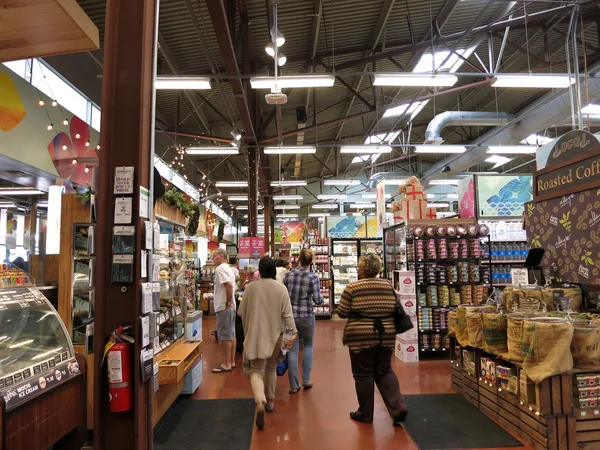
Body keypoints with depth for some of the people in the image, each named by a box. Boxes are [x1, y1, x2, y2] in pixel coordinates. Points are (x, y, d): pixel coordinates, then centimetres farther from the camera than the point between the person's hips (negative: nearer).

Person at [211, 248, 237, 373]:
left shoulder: (220, 269, -15)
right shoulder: (228, 269, 15)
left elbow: (229, 285, -26)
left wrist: (228, 302, -18)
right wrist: (229, 301, 9)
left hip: (224, 307, -10)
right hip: (231, 307, 10)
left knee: (225, 336, -2)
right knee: (231, 334, 13)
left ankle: (226, 364, 5)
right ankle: (232, 361, 21)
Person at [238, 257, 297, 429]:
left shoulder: (251, 287, -5)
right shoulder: (281, 288, -6)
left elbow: (242, 312, 4)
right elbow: (287, 313, -11)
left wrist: (247, 330, 20)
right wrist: (293, 331, -9)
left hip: (256, 335, -1)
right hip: (275, 335, 2)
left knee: (257, 370, 0)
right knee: (271, 369, 20)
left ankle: (260, 402, -23)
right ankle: (270, 400, 33)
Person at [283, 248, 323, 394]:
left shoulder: (288, 275, -3)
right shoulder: (313, 277, -10)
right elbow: (317, 300, -13)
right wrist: (321, 300, 9)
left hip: (290, 315, 2)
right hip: (307, 316, -2)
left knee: (293, 350, 9)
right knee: (308, 345, 21)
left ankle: (294, 385, 14)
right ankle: (306, 380, 20)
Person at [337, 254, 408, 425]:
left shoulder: (352, 288, -11)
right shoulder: (388, 285, 2)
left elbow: (342, 312, -7)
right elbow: (396, 308, 9)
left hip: (361, 337, -4)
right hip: (386, 335, 5)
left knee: (363, 375, 8)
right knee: (384, 371, 18)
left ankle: (365, 414, 19)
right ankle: (398, 407, 8)